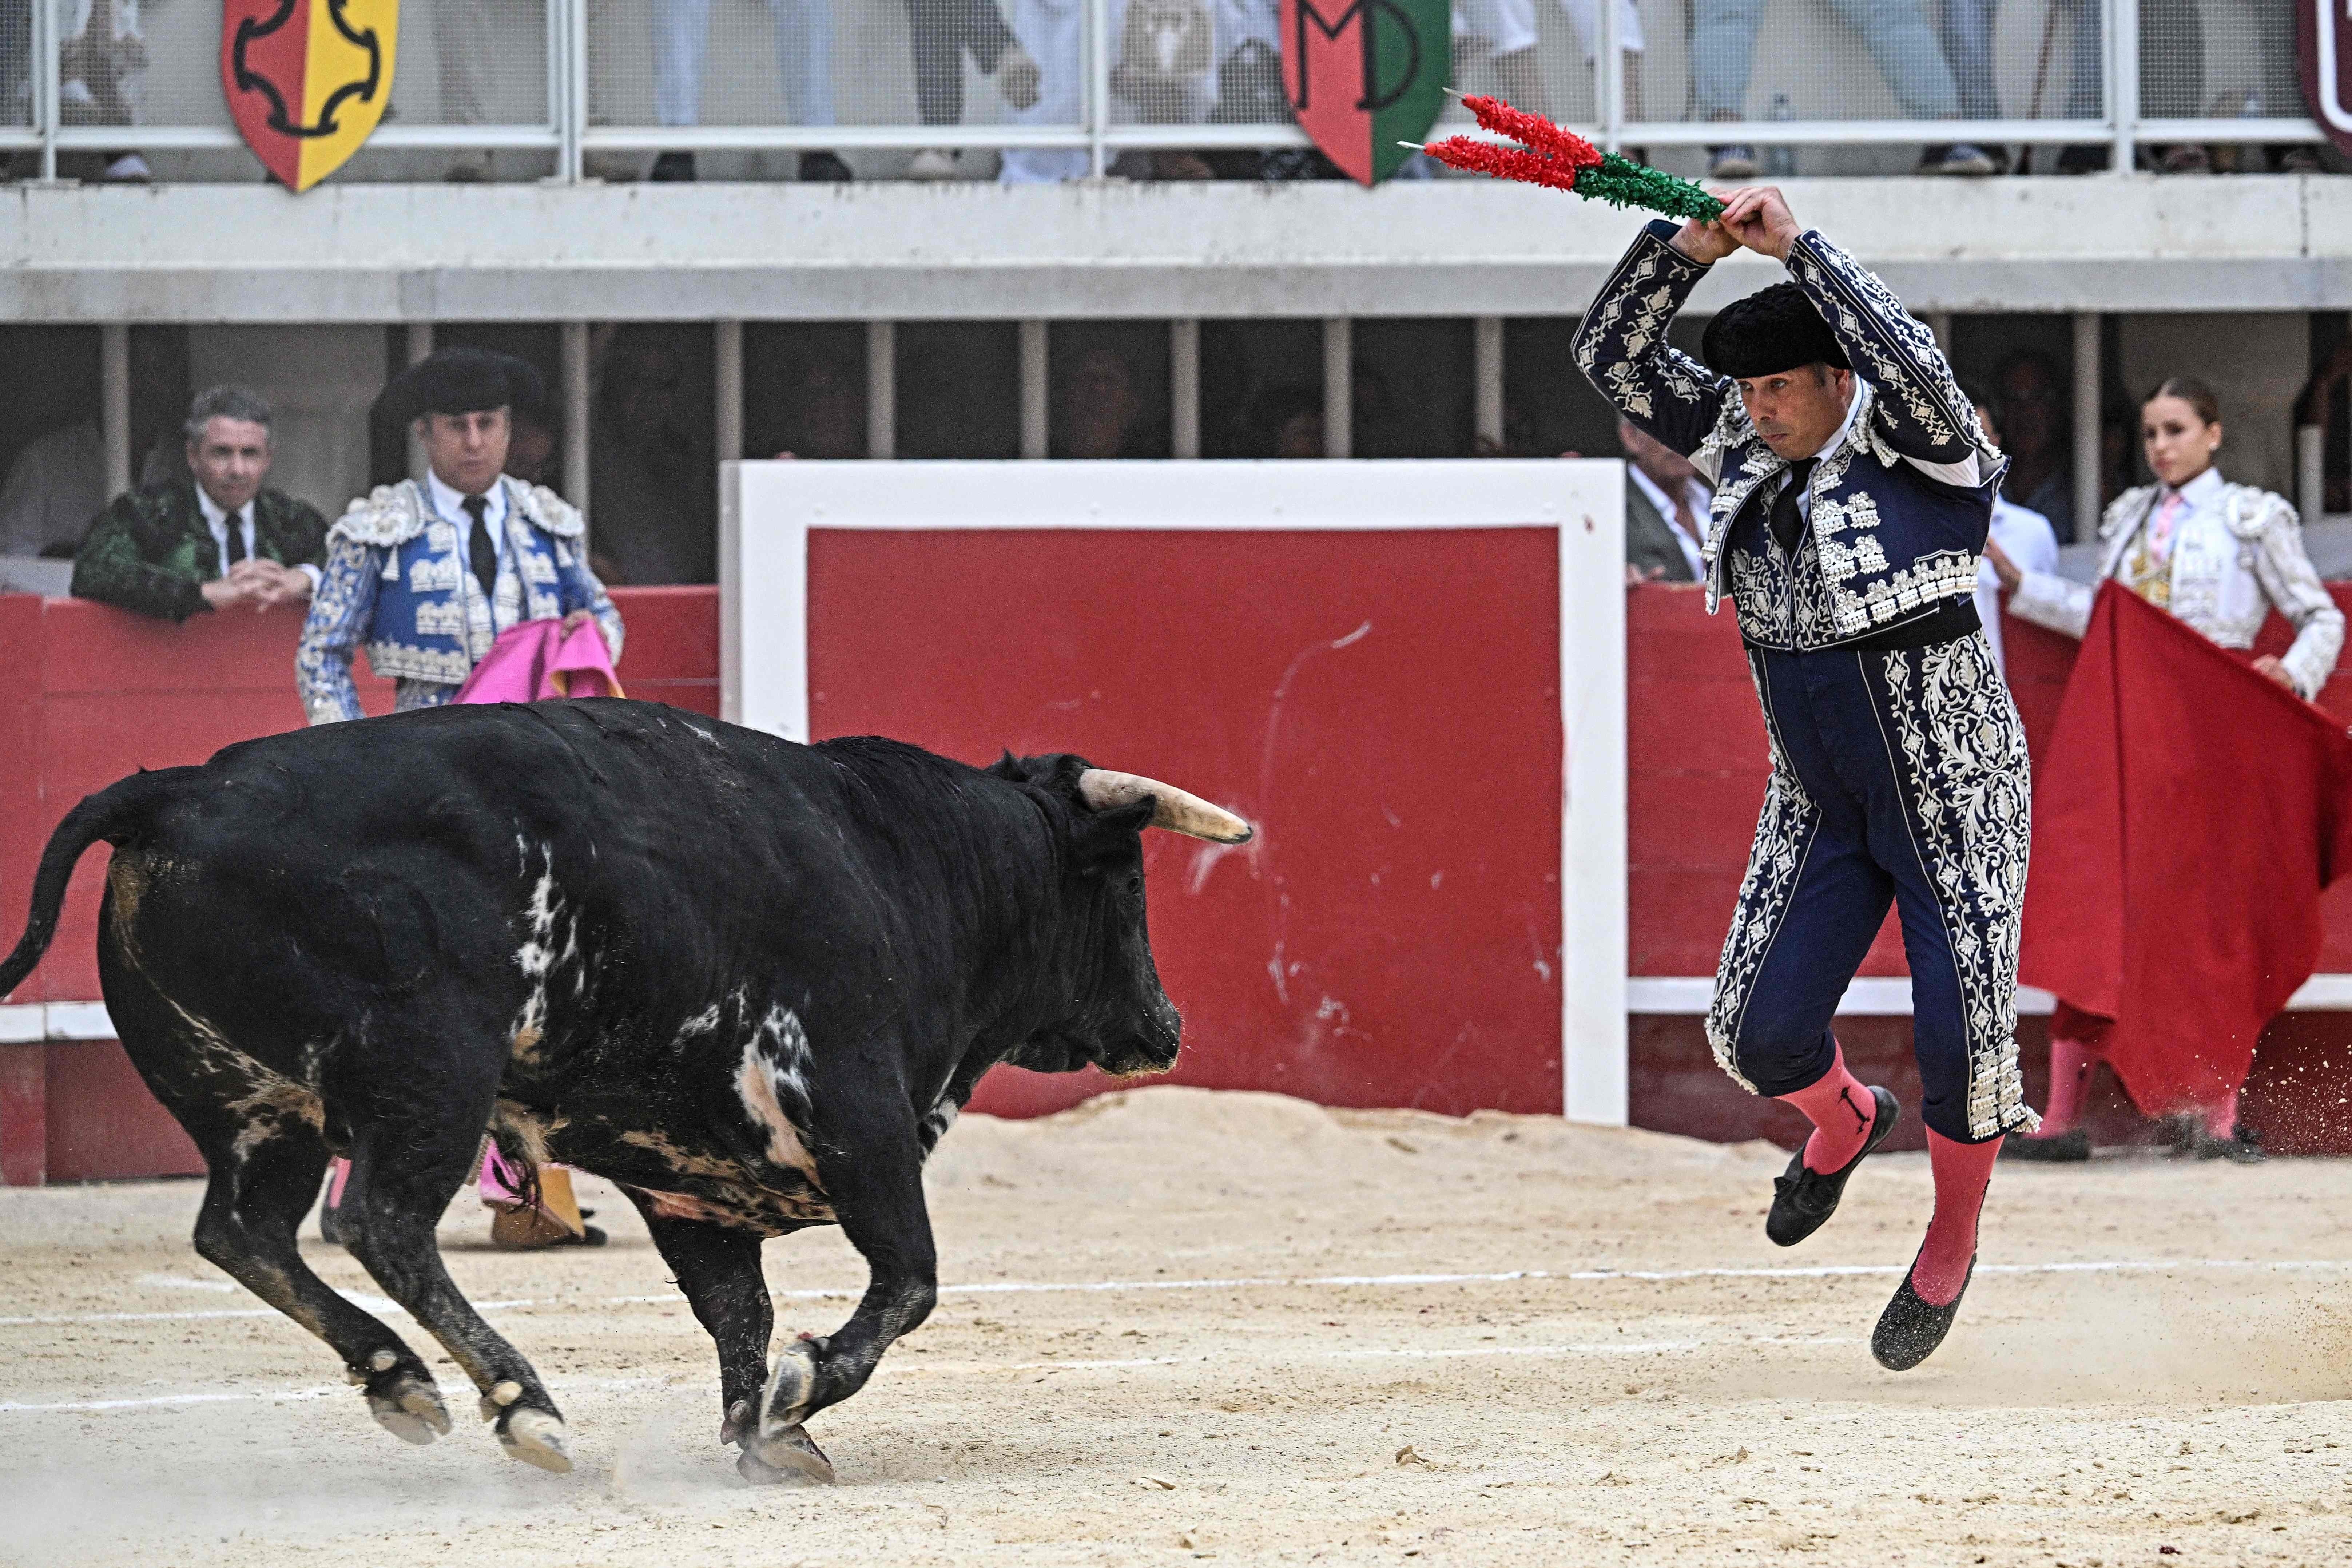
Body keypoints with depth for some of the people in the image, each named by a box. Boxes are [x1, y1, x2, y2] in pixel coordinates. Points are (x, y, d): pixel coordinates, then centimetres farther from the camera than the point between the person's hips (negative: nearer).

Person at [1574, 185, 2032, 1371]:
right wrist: (1695, 245, -19)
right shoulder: (1744, 446, 0)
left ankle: (1950, 1250, 18)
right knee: (1758, 1032, -3)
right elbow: (1613, 355, -3)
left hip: (1954, 797, -5)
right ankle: (1843, 1125, 33)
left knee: (1963, 1038, -8)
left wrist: (1797, 246, -36)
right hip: (1822, 813, 5)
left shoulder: (1919, 456, -17)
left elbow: (1913, 370, -39)